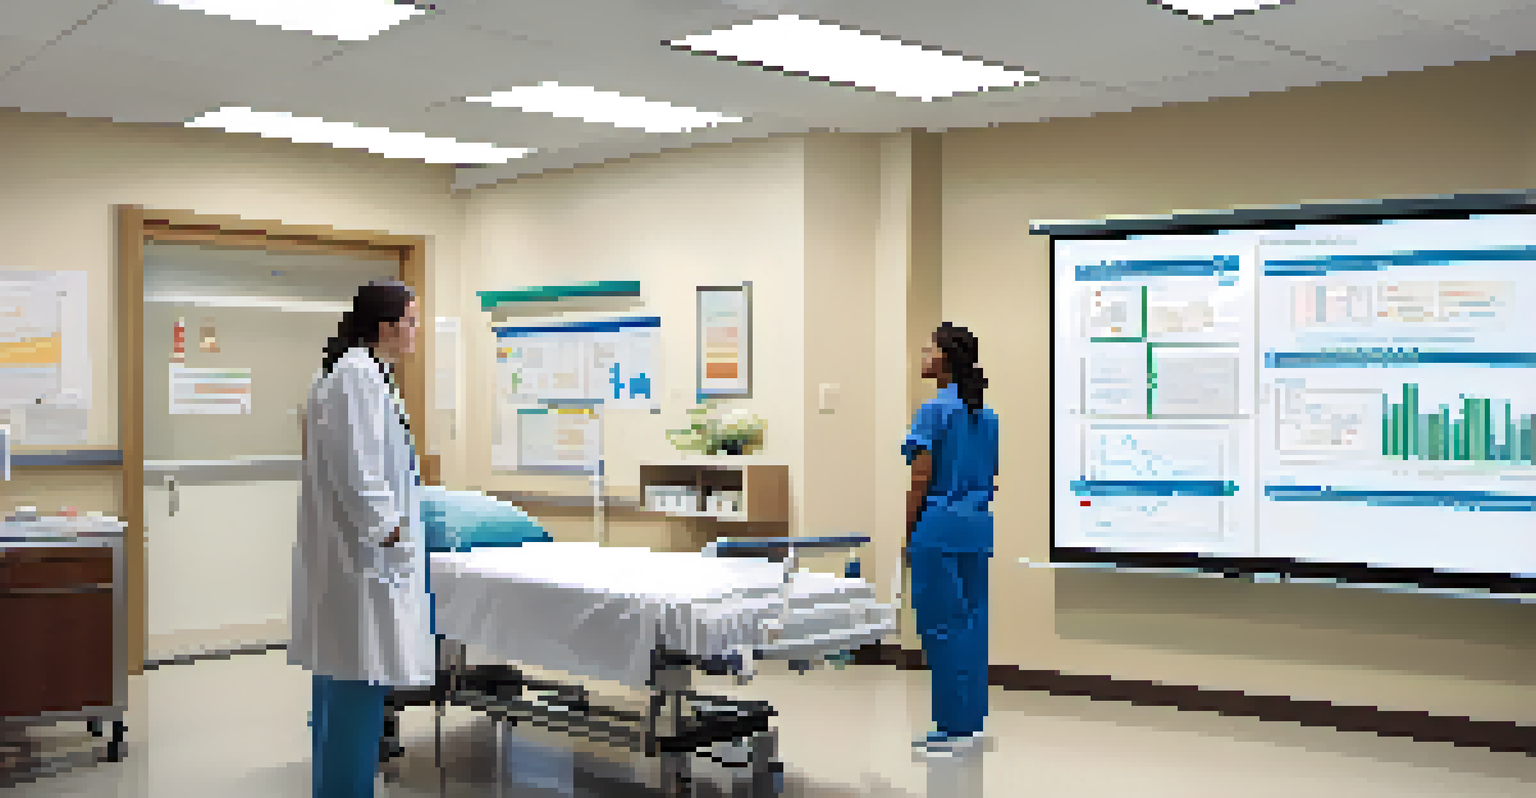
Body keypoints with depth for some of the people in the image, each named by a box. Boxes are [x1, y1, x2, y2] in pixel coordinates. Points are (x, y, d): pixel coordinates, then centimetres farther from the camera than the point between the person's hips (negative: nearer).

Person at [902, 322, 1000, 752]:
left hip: (939, 524, -8)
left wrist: (908, 536, -7)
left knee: (941, 624, -1)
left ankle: (951, 724, 3)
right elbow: (993, 479, 14)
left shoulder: (935, 410, -12)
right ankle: (971, 718, 17)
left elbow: (921, 481, -13)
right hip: (978, 526, 8)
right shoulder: (988, 415, 11)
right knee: (972, 621, 11)